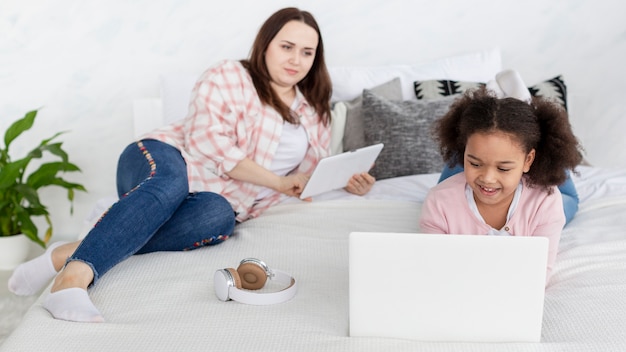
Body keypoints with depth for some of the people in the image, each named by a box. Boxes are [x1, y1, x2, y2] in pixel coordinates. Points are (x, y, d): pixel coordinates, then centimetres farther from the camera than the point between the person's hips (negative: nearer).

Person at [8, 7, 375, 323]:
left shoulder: (313, 112, 19)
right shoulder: (229, 77, 0)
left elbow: (311, 173, 28)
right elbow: (209, 143, -13)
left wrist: (348, 182, 7)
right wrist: (276, 181, -15)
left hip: (220, 197, 4)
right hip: (164, 160, -3)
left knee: (219, 218, -36)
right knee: (170, 184, -41)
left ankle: (69, 253, -40)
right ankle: (72, 277, -51)